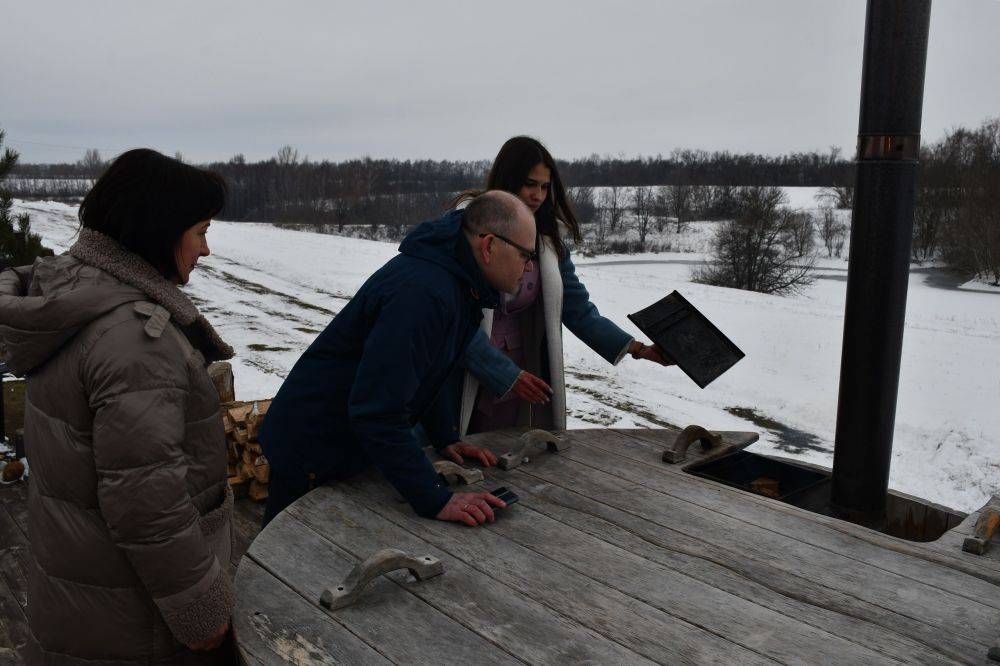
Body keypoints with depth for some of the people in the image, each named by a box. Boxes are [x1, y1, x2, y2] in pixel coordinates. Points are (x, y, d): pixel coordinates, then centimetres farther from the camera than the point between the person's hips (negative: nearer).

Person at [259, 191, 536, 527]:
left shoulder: (459, 284, 1)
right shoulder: (421, 294, -32)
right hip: (310, 452, -9)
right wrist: (435, 499, -33)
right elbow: (377, 410, -35)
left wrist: (446, 439, 8)